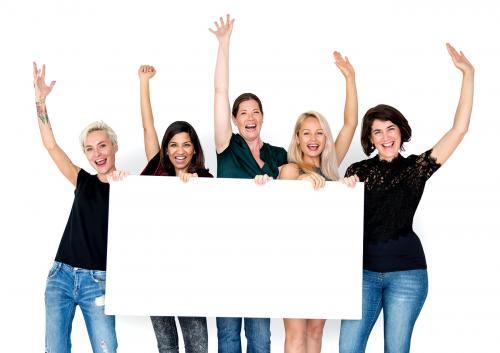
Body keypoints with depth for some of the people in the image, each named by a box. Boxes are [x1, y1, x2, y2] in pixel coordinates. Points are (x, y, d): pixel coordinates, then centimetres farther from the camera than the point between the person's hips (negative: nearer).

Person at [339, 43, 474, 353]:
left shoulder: (416, 167, 4)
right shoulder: (358, 171, 8)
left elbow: (459, 129, -2)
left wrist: (468, 74, -4)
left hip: (406, 271, -1)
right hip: (364, 268, 1)